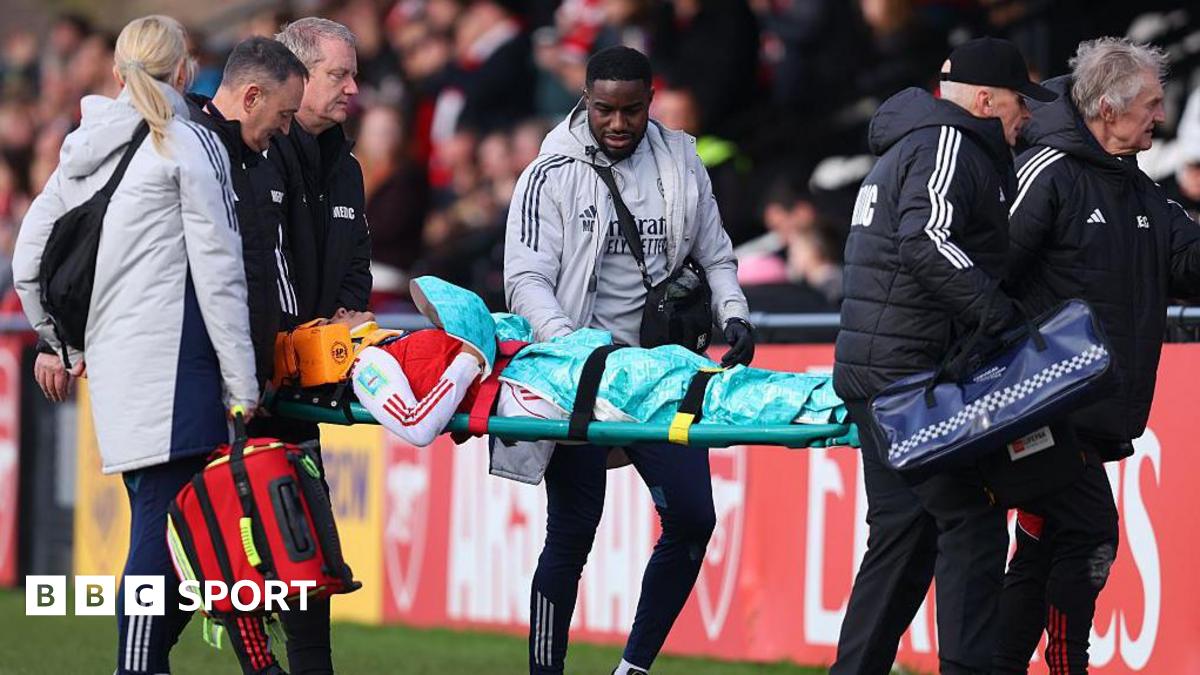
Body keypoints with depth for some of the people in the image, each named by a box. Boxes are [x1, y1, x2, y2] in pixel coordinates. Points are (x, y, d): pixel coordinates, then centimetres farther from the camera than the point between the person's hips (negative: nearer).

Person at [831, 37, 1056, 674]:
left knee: (903, 532, 12)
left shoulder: (907, 148, 24)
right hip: (913, 373, -10)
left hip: (869, 369, 10)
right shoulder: (949, 144, -10)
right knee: (972, 525, -10)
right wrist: (993, 307, -29)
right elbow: (924, 242, -25)